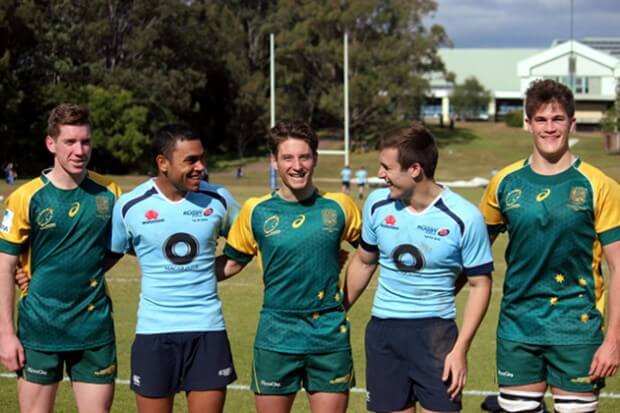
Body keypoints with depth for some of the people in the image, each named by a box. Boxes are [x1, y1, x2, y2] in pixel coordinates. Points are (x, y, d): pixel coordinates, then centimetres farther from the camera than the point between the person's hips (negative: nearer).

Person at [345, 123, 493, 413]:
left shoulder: (464, 218, -13)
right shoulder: (377, 204, -1)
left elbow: (479, 284, -6)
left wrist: (460, 349, -13)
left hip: (435, 332, -4)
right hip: (382, 329, 4)